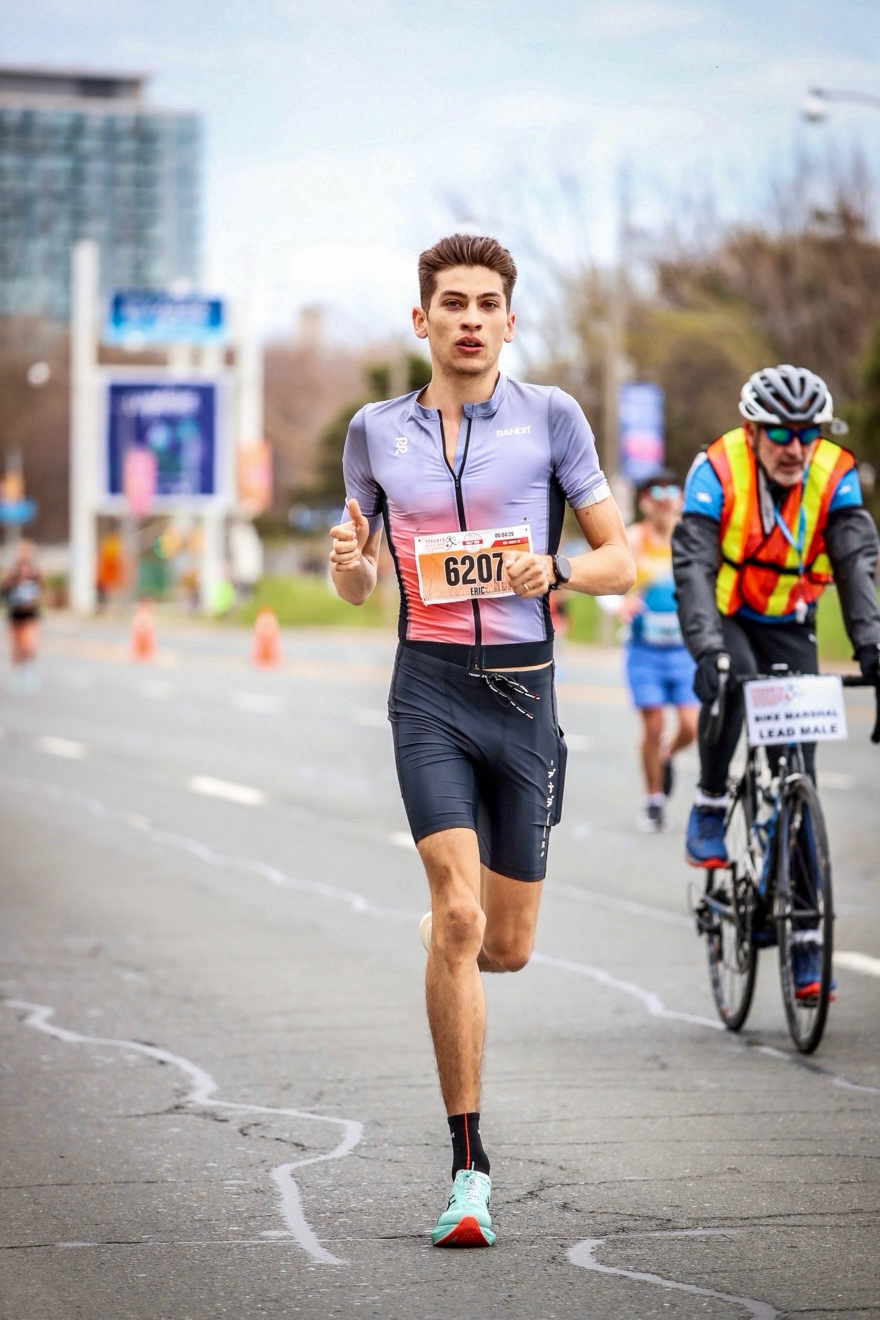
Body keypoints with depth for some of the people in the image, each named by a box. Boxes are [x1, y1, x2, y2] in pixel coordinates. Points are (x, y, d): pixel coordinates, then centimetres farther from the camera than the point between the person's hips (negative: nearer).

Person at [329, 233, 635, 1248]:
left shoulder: (550, 416, 1)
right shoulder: (376, 431, 7)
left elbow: (621, 560, 4)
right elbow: (356, 586, 17)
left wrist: (554, 571, -17)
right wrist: (347, 561, -7)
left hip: (524, 687, 1)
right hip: (429, 689, 0)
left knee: (506, 947, 5)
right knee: (459, 914, -17)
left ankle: (443, 940, 45)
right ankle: (468, 1169, -10)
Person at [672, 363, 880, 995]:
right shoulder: (717, 470, -23)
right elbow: (693, 564, -32)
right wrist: (709, 649, -46)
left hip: (788, 624, 2)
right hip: (724, 615, -2)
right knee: (729, 683, -38)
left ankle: (805, 944, -1)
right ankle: (710, 806, -12)